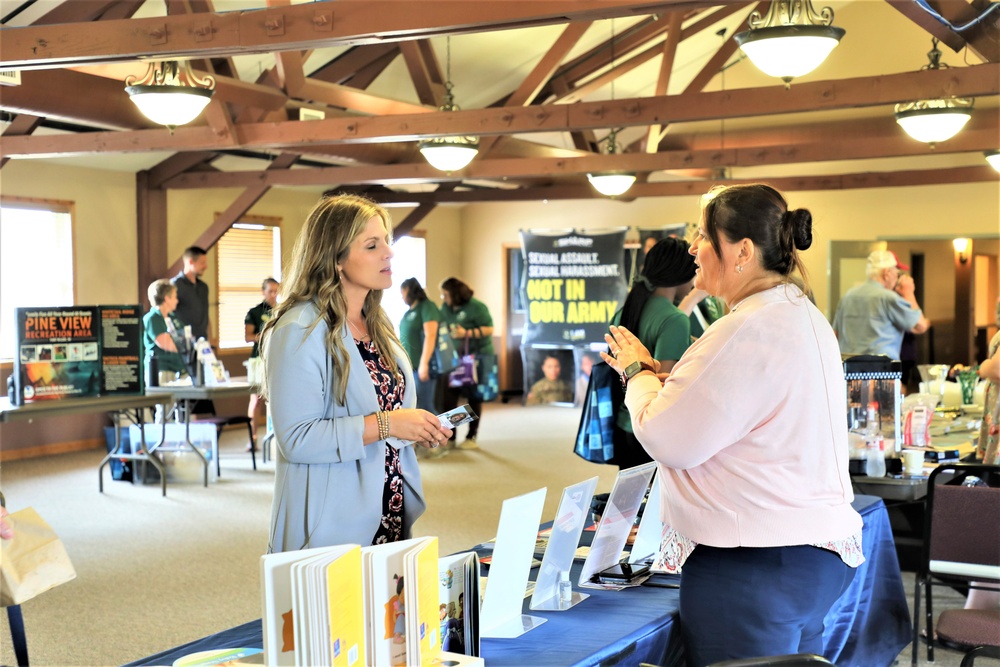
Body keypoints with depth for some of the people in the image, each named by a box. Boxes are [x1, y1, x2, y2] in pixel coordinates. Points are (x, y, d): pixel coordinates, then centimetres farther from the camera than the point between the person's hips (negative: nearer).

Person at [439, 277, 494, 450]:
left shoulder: (476, 307, -14)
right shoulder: (446, 308, 4)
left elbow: (489, 329, -16)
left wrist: (467, 333, -24)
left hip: (478, 357, -5)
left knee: (474, 397, 4)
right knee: (449, 395, -2)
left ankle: (471, 438, 14)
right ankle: (448, 436, 6)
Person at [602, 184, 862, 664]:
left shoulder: (748, 332, -22)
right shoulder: (802, 315, 12)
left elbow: (667, 440, -19)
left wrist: (637, 372, -1)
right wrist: (653, 372, 16)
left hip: (754, 571, -11)